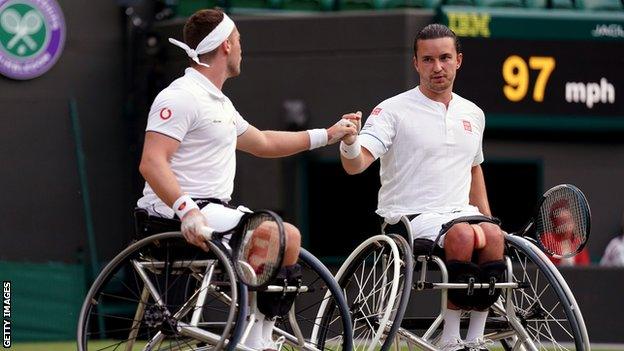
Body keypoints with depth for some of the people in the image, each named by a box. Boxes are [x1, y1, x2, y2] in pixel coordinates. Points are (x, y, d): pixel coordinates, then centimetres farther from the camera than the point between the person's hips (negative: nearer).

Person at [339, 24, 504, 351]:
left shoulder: (473, 114, 17)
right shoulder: (393, 110, -1)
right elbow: (356, 164, -13)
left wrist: (487, 219, 22)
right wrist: (349, 142, -35)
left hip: (461, 213, 5)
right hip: (410, 218, -5)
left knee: (492, 236, -30)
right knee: (463, 235, -35)